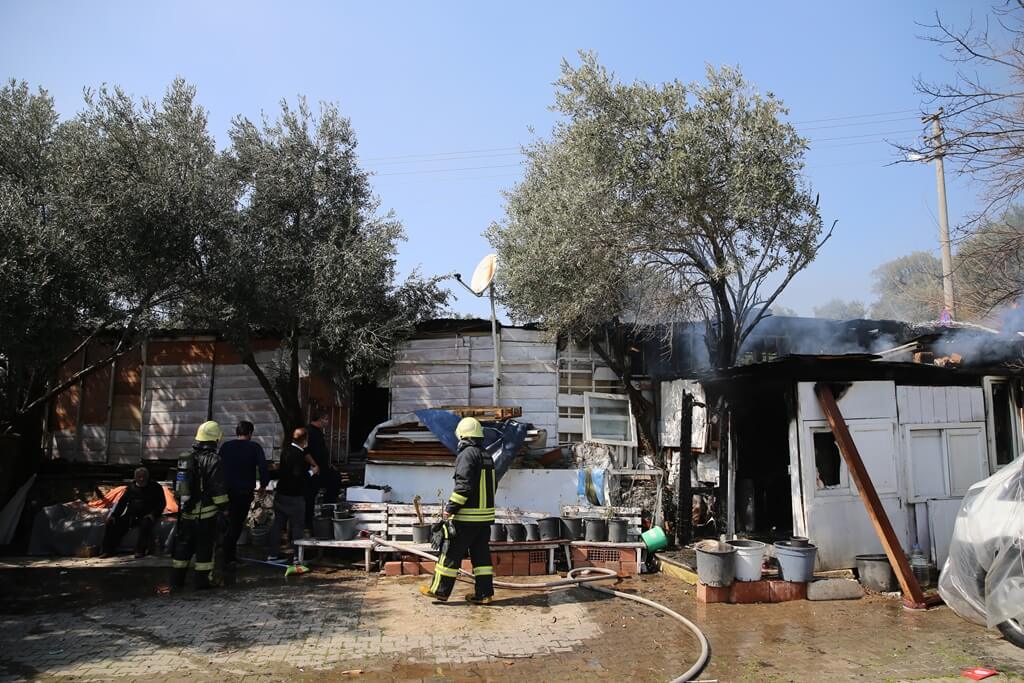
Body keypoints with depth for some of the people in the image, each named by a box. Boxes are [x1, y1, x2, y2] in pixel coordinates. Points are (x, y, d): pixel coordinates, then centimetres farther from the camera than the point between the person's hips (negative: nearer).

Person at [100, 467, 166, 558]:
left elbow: (161, 503, 1)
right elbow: (122, 502, 15)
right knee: (111, 523, -14)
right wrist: (114, 515, 0)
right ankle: (108, 550, -8)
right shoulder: (131, 487, 14)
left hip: (146, 516, -4)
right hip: (130, 516, 5)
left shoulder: (155, 488, 4)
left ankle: (140, 551, -33)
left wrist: (153, 514, -16)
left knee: (146, 524, -37)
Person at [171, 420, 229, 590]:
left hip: (186, 511, 6)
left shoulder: (185, 457, 9)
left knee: (183, 544, 14)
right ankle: (202, 580, 9)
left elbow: (178, 485, 18)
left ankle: (176, 580, 19)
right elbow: (219, 489, -16)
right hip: (206, 513, -6)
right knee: (205, 546, 4)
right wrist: (223, 510, -10)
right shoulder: (213, 460, -15)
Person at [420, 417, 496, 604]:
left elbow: (463, 485, -21)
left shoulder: (467, 455, -13)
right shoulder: (487, 456, 13)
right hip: (485, 514, 8)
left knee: (451, 553, 3)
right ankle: (484, 594, 12)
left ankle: (440, 590, 12)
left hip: (467, 517, -8)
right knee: (481, 554, 11)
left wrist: (451, 507, -15)